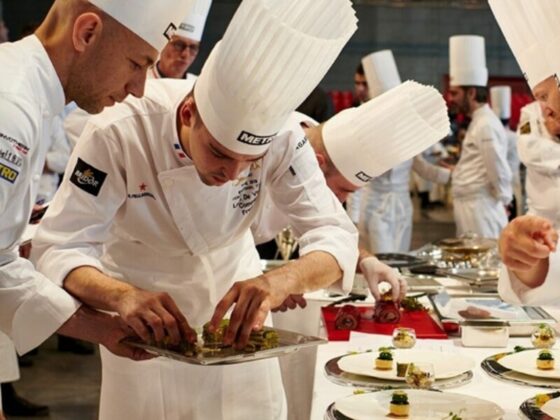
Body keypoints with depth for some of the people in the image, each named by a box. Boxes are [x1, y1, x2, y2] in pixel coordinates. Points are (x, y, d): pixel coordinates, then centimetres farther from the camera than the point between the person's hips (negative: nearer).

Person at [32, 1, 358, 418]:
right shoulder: (119, 134, -31)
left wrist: (281, 280, -48)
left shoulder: (278, 133, -25)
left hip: (235, 295, 2)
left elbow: (336, 235, -26)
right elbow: (58, 249, -29)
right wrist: (123, 296, -51)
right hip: (145, 307, -2)